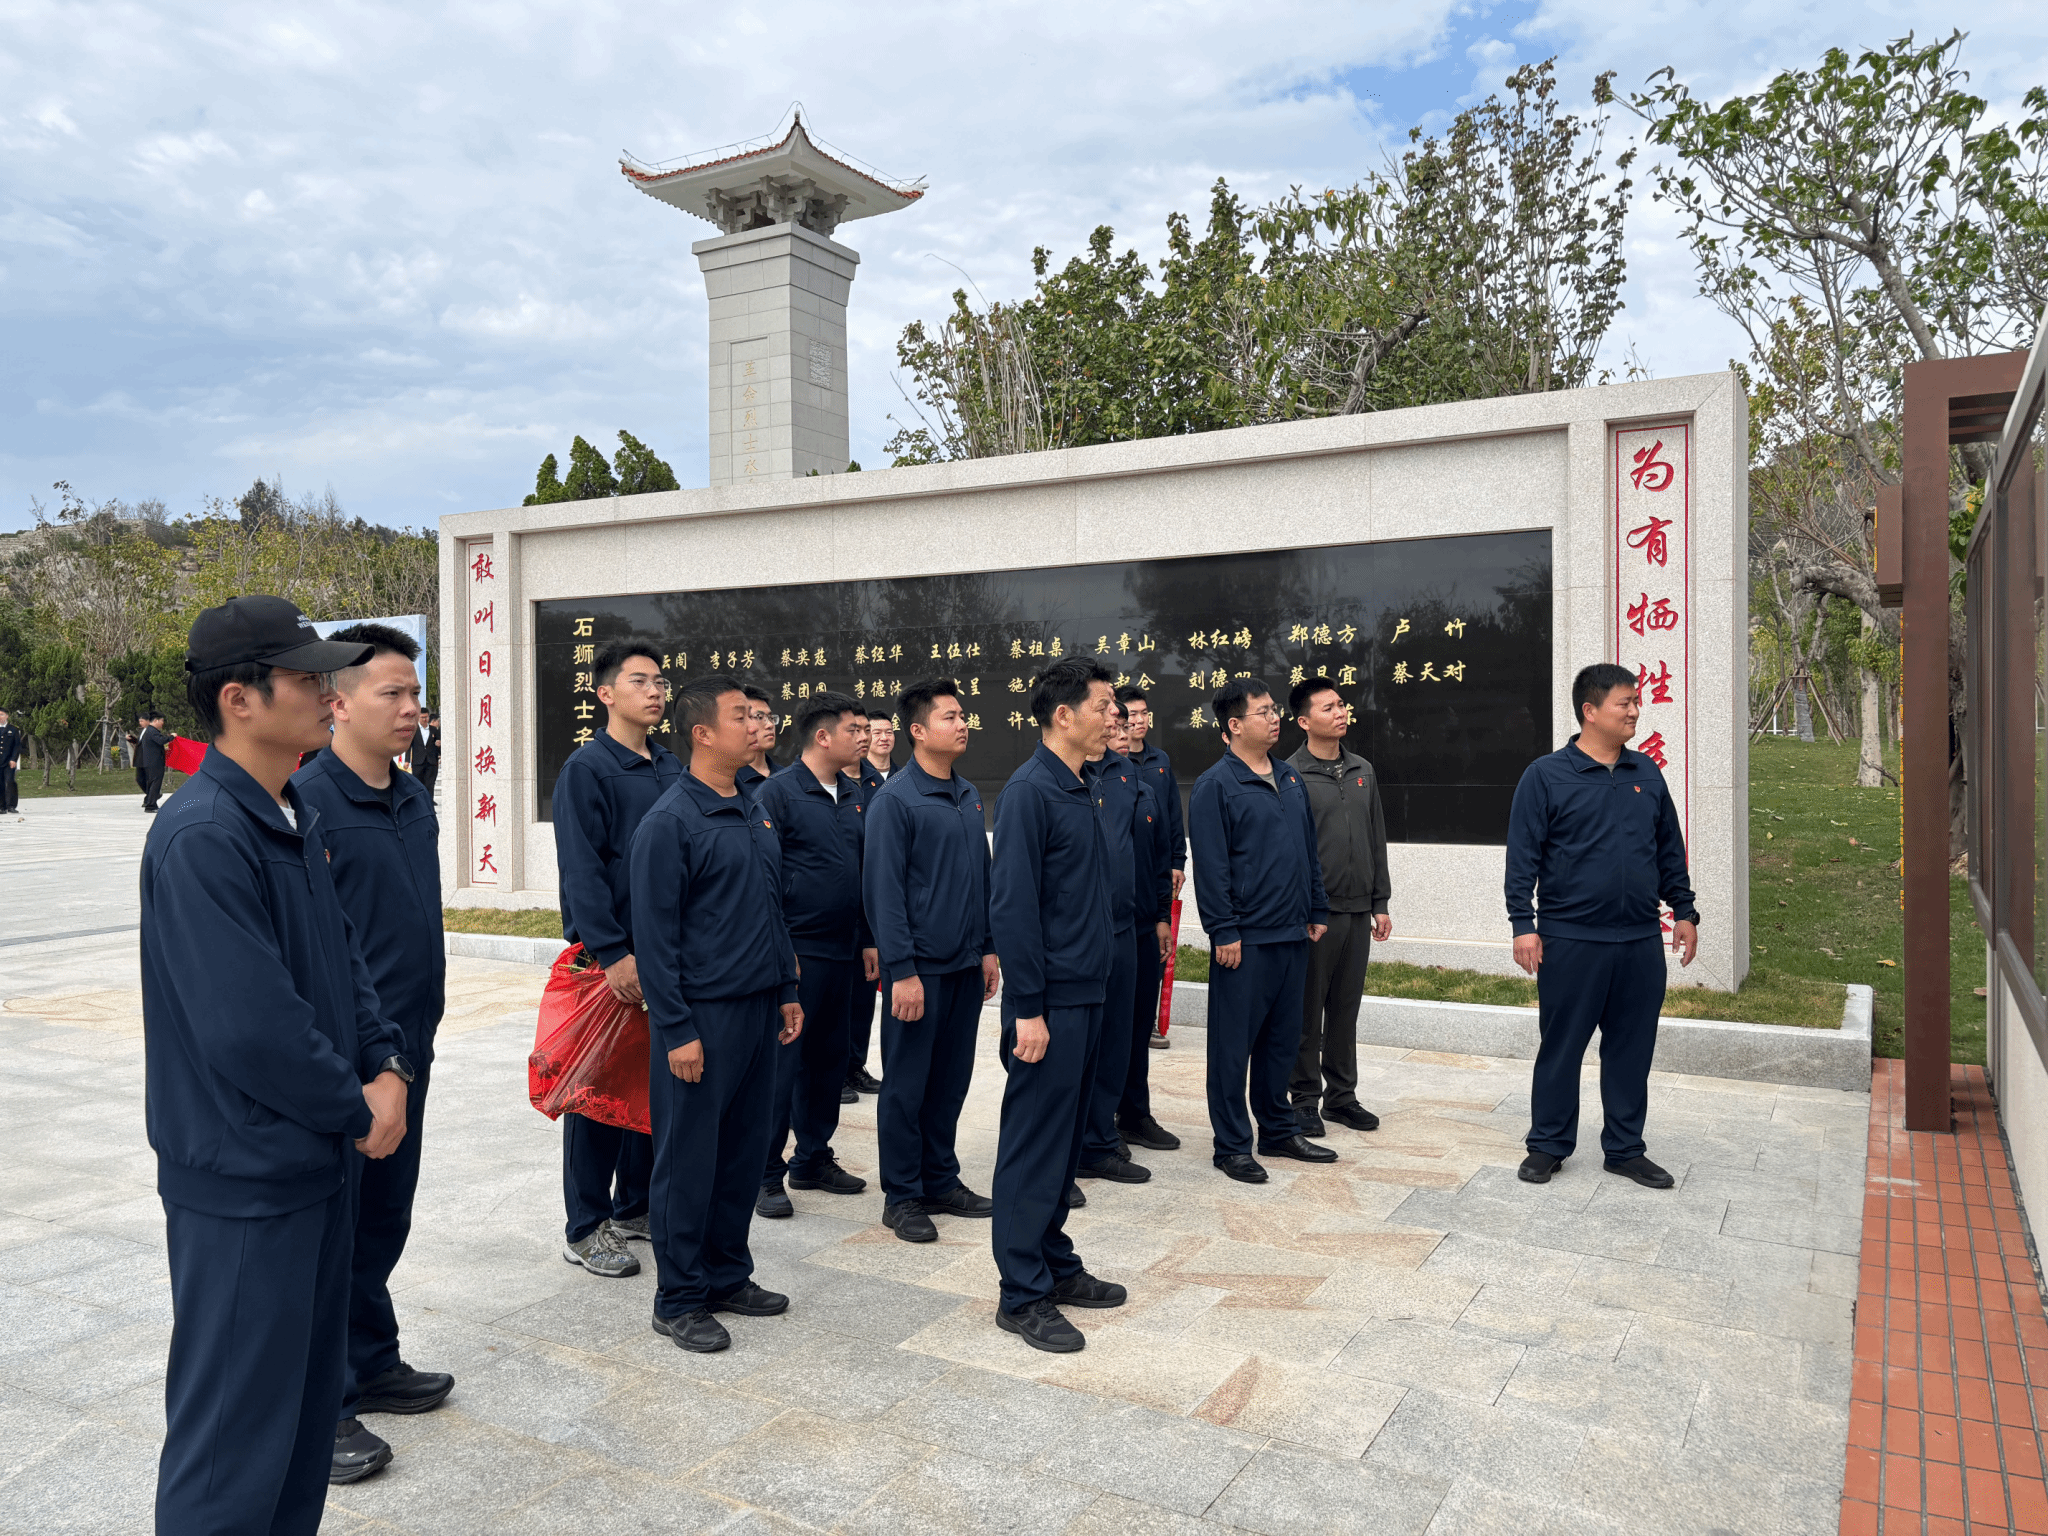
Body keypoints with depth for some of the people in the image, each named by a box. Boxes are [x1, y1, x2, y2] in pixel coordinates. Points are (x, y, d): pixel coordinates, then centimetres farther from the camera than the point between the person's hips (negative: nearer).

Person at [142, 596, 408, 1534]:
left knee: (310, 1397, 22)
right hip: (244, 1183, -9)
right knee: (236, 1432, 6)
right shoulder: (202, 839, -23)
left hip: (320, 1159, 9)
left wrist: (386, 1066, -1)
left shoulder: (298, 820, 6)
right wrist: (359, 1109, -14)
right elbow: (251, 1029, -27)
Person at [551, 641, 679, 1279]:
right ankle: (586, 1227, 13)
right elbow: (581, 872, -16)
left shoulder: (671, 767, 11)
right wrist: (614, 953, -22)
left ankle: (635, 1204, 28)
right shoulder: (587, 768, -10)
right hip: (607, 958, -7)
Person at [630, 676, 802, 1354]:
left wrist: (785, 991, 16)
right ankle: (679, 1300, 17)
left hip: (757, 1011, 8)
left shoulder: (754, 814, 12)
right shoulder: (670, 821, -13)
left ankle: (729, 1275, 30)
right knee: (690, 1158, 3)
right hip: (702, 1016, -7)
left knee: (745, 1149, 15)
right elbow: (654, 934, -14)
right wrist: (676, 1030, -16)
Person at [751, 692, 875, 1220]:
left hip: (842, 954, 7)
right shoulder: (777, 793, -10)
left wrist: (868, 939, 15)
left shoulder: (853, 795, 11)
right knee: (782, 1062, -2)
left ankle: (813, 1158, 28)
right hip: (796, 953, -7)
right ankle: (766, 1175, 9)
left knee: (827, 1059, 15)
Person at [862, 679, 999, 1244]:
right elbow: (883, 890, -14)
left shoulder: (969, 795, 10)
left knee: (951, 1078, 15)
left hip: (965, 964, 7)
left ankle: (941, 1181, 28)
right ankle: (902, 1197, 15)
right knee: (907, 1084, 4)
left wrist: (987, 948, 13)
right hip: (919, 966, -7)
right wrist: (902, 970, -17)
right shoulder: (895, 799, -11)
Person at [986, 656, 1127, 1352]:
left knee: (1065, 1137, 17)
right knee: (1034, 1143, 0)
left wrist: (1086, 992, 17)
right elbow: (1012, 905, -19)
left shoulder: (1079, 791, 13)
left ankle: (1055, 1264, 29)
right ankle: (1022, 1295, 10)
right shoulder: (1030, 791, -15)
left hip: (1084, 994, 9)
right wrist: (1029, 1008, -20)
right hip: (1049, 1000, -9)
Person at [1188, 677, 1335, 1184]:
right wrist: (1225, 933, -17)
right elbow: (1211, 866, -14)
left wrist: (1317, 911, 15)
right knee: (1233, 1044, 2)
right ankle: (1232, 1145, 12)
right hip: (1244, 940, -7)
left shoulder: (1289, 779, 13)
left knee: (1282, 1038, 16)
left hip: (1292, 934, 7)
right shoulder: (1215, 786, -10)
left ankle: (1279, 1130, 29)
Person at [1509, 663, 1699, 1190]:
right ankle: (1548, 1145, 19)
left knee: (1632, 1049, 12)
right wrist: (1524, 924, -13)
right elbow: (1522, 857, -7)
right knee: (1561, 1047, 6)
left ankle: (1625, 1147, 25)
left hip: (1641, 942, 5)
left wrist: (1684, 911, 13)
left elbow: (1671, 850, 17)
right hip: (1570, 941, -4)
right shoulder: (1546, 776, -6)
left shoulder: (1647, 774, 9)